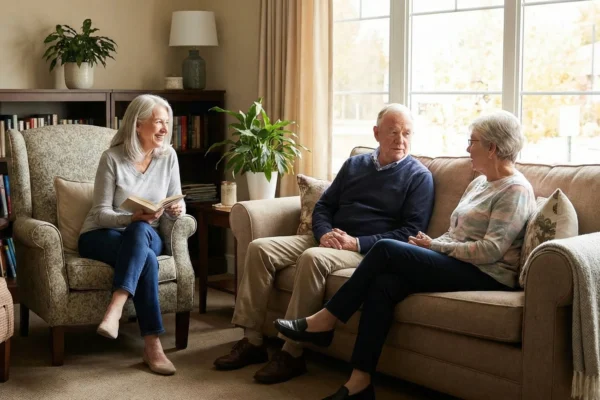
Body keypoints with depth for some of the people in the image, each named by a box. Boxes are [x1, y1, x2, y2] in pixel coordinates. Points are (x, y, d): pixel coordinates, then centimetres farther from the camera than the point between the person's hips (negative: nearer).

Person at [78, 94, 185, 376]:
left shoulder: (168, 156, 0)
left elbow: (175, 203, 5)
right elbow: (102, 214, -12)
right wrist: (133, 217, -30)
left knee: (140, 231, -36)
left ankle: (115, 309, -43)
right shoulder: (112, 158, -12)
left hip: (145, 235, 3)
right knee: (146, 259, -35)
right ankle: (152, 345, -36)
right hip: (101, 236, -3)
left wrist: (177, 209, -20)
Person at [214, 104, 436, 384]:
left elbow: (411, 233, -10)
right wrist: (324, 234, -7)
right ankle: (252, 341, -13)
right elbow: (323, 206, 16)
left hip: (368, 251, -6)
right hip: (329, 240, 7)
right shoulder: (354, 164, 18)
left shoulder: (419, 177, 0)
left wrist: (356, 243, -19)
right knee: (259, 248, -12)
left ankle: (291, 354, -29)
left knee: (313, 257, -36)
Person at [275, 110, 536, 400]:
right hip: (458, 265, 8)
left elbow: (490, 251, -18)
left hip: (487, 277, -8)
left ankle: (325, 321, -9)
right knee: (383, 284, -20)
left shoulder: (516, 190, -9)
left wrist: (435, 246, -11)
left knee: (386, 249, -20)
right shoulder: (479, 182, 20)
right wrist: (429, 246, 0)